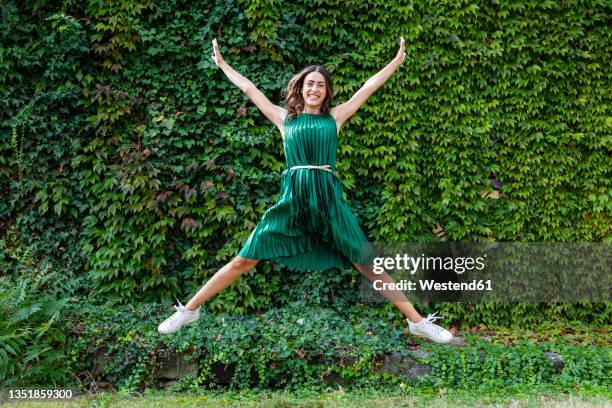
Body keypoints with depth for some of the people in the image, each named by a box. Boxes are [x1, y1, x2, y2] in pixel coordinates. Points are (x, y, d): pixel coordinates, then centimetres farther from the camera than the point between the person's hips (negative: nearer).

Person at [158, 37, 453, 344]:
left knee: (367, 264, 3)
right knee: (243, 260, 0)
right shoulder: (284, 118, 12)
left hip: (328, 200, 0)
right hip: (292, 200, 0)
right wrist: (222, 64, 25)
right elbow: (249, 88, 18)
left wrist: (397, 61, 18)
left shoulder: (335, 117, 12)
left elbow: (368, 88, 15)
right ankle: (189, 310, 13)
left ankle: (418, 322, 10)